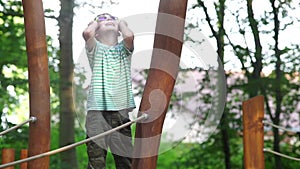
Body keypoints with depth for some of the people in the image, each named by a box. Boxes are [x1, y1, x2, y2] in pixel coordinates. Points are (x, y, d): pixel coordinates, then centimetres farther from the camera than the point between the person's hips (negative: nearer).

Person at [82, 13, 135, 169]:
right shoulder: (95, 48, 11)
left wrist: (121, 22, 12)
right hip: (97, 109, -1)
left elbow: (129, 36, -9)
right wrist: (95, 22, 11)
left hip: (121, 109, 2)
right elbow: (87, 33, -11)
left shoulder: (123, 49, 15)